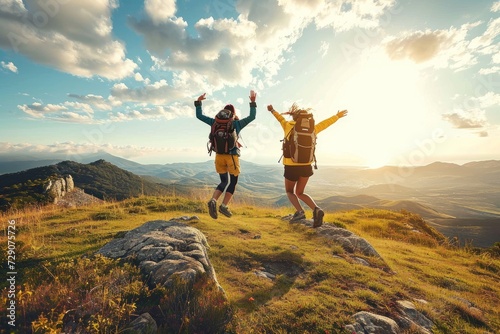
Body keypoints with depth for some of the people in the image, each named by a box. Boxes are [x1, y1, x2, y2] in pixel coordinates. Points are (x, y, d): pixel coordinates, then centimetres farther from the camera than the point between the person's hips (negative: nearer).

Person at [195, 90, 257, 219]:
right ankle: (224, 206, 5)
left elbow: (199, 116, 10)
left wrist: (198, 102, 18)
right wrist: (253, 102, 6)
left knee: (225, 182, 14)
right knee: (232, 182, 11)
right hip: (232, 156, -3)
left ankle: (213, 200, -8)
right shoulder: (237, 124, -2)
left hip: (219, 156, 4)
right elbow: (252, 116, 5)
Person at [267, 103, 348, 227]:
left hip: (291, 166, -3)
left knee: (289, 191, 18)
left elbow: (280, 118, 18)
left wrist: (273, 110, 39)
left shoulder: (288, 126, -2)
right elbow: (324, 123, 19)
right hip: (306, 166, 3)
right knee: (299, 193, 19)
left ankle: (299, 211, -5)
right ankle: (316, 209, -4)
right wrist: (337, 116, 36)